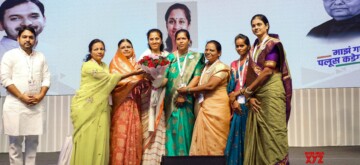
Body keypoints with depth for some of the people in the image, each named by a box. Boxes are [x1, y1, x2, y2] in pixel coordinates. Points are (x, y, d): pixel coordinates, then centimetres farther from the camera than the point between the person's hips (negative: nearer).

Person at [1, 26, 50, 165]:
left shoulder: (41, 57, 12)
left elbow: (46, 78, 9)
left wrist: (41, 95, -7)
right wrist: (22, 96, -13)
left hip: (36, 105, 4)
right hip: (15, 104, -3)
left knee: (33, 140, 8)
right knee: (15, 141, 1)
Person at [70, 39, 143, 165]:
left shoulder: (104, 66, 15)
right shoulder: (88, 66, -11)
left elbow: (108, 83, 12)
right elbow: (109, 78, -17)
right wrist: (133, 73, -19)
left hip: (100, 108, 7)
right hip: (86, 107, -7)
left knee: (100, 139, 3)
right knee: (87, 140, -4)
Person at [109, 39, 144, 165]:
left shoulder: (136, 64, 18)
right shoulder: (116, 63, 4)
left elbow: (140, 84, 15)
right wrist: (135, 76, -20)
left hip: (134, 104, 5)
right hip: (122, 103, -5)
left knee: (134, 133, 1)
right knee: (121, 133, -8)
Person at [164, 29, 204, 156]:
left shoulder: (196, 57, 6)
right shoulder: (170, 58, 10)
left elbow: (197, 78, -4)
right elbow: (164, 77, 3)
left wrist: (184, 94, -13)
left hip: (188, 99, -1)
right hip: (171, 100, 1)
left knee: (185, 127, -4)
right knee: (172, 128, -1)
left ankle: (185, 156, 3)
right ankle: (171, 155, 5)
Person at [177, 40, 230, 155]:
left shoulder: (221, 67, -6)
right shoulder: (205, 67, 18)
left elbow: (210, 85, -17)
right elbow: (201, 86, 14)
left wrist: (188, 90, -10)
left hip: (216, 106, -7)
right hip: (205, 106, 7)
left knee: (214, 140, -4)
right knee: (203, 139, 3)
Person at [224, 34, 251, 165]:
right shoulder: (234, 64, 18)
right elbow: (231, 85, 9)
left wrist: (236, 94, -8)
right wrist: (233, 100, -7)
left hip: (247, 103, -4)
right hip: (236, 104, 4)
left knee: (246, 134, -5)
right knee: (236, 134, 1)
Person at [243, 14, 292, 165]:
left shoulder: (273, 44, -4)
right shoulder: (254, 47, 17)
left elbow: (268, 71, -14)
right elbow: (251, 73, 10)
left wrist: (248, 90, -9)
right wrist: (250, 96, -3)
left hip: (271, 91, -7)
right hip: (256, 95, 7)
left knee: (272, 130, -6)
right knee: (257, 133, 5)